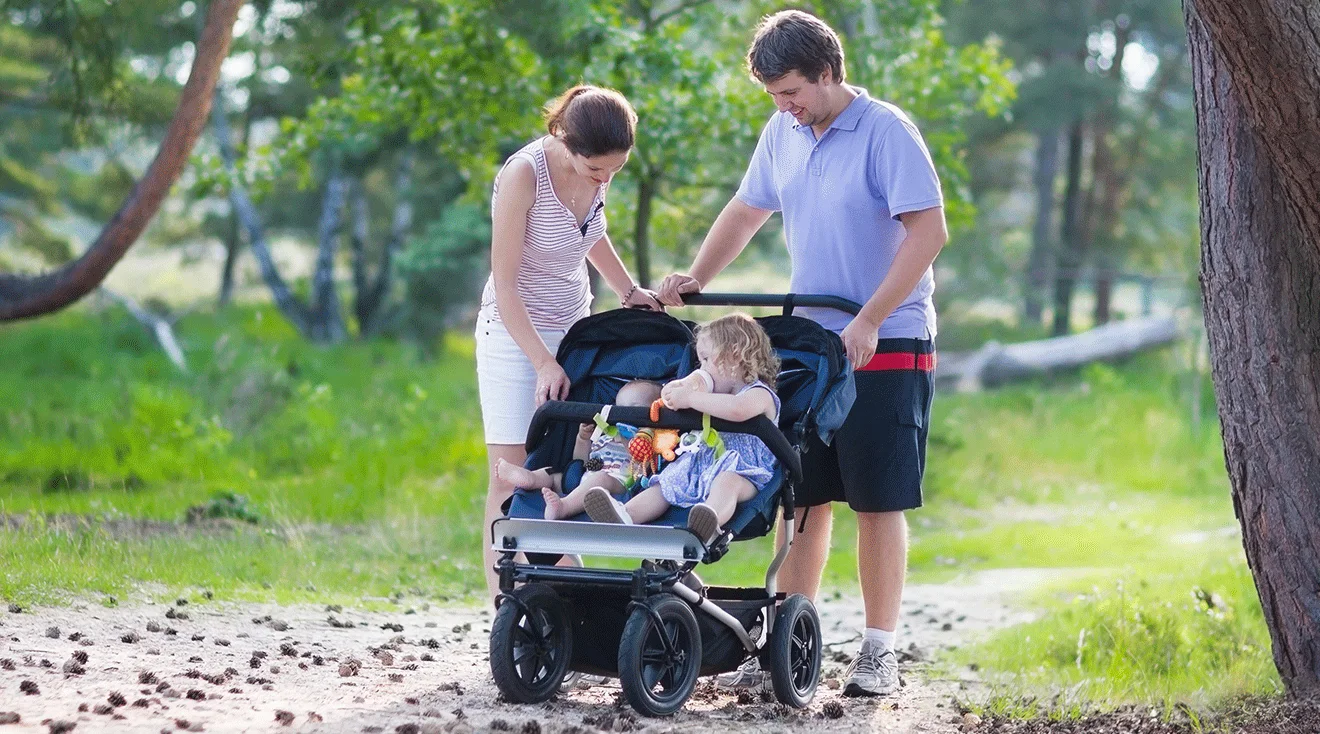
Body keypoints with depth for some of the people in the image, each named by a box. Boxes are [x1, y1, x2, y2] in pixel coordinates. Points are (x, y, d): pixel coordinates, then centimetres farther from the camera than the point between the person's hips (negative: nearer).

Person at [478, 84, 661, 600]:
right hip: (514, 333, -6)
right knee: (511, 476, -8)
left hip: (573, 327, 6)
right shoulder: (524, 174, -24)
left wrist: (629, 291, 9)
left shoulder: (596, 169, -5)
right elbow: (505, 287, -20)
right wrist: (543, 364, -24)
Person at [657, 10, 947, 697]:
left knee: (878, 503, -2)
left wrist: (869, 320, -21)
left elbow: (929, 231, -17)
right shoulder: (782, 134, 9)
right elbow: (745, 212, 21)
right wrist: (694, 280, 7)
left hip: (886, 349, -6)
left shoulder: (885, 131, -12)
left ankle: (879, 652, 5)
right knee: (801, 497, 6)